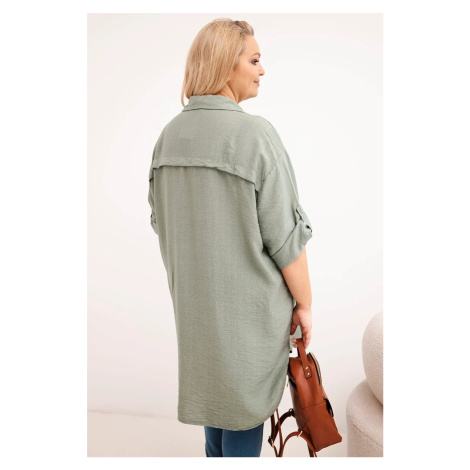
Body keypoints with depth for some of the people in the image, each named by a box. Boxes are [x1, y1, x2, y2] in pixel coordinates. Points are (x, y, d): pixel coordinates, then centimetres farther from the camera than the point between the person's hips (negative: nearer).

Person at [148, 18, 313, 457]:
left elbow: (160, 220, 8)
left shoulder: (170, 133, 1)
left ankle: (215, 453, 44)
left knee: (212, 381, 24)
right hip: (247, 298, -6)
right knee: (247, 393, 12)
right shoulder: (255, 133, -19)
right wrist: (304, 303, -6)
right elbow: (285, 235, -18)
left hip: (192, 294, 7)